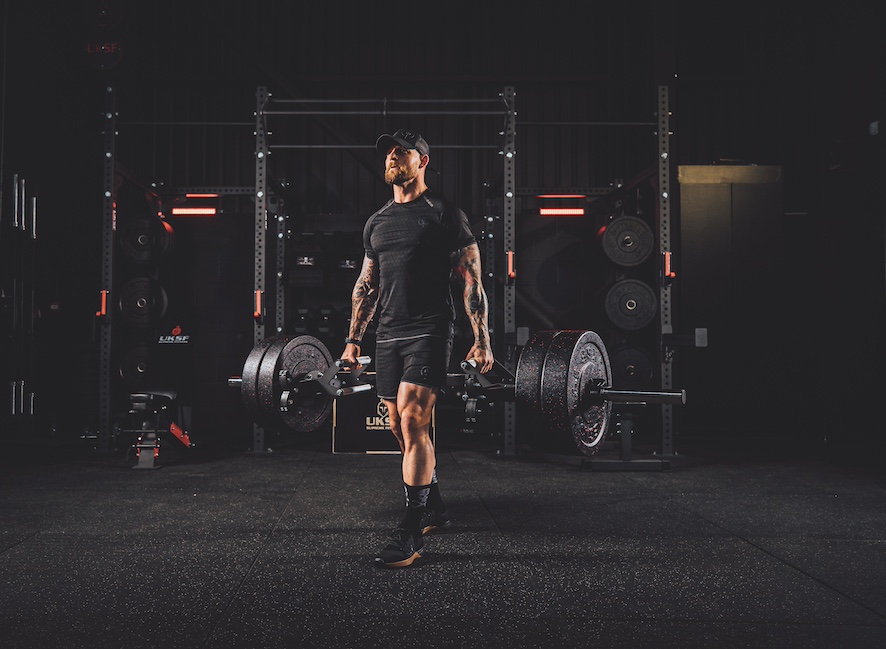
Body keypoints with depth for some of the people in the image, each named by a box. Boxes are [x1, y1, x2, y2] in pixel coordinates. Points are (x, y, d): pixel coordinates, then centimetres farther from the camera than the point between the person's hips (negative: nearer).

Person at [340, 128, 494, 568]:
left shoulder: (444, 215, -2)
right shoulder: (376, 223, 17)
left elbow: (470, 281, -4)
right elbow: (367, 285, 21)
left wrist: (481, 340, -10)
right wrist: (353, 340, 16)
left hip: (428, 333, -7)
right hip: (387, 335, 7)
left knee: (411, 422, -16)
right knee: (403, 430, 11)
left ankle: (411, 534, -11)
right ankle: (434, 509, 29)